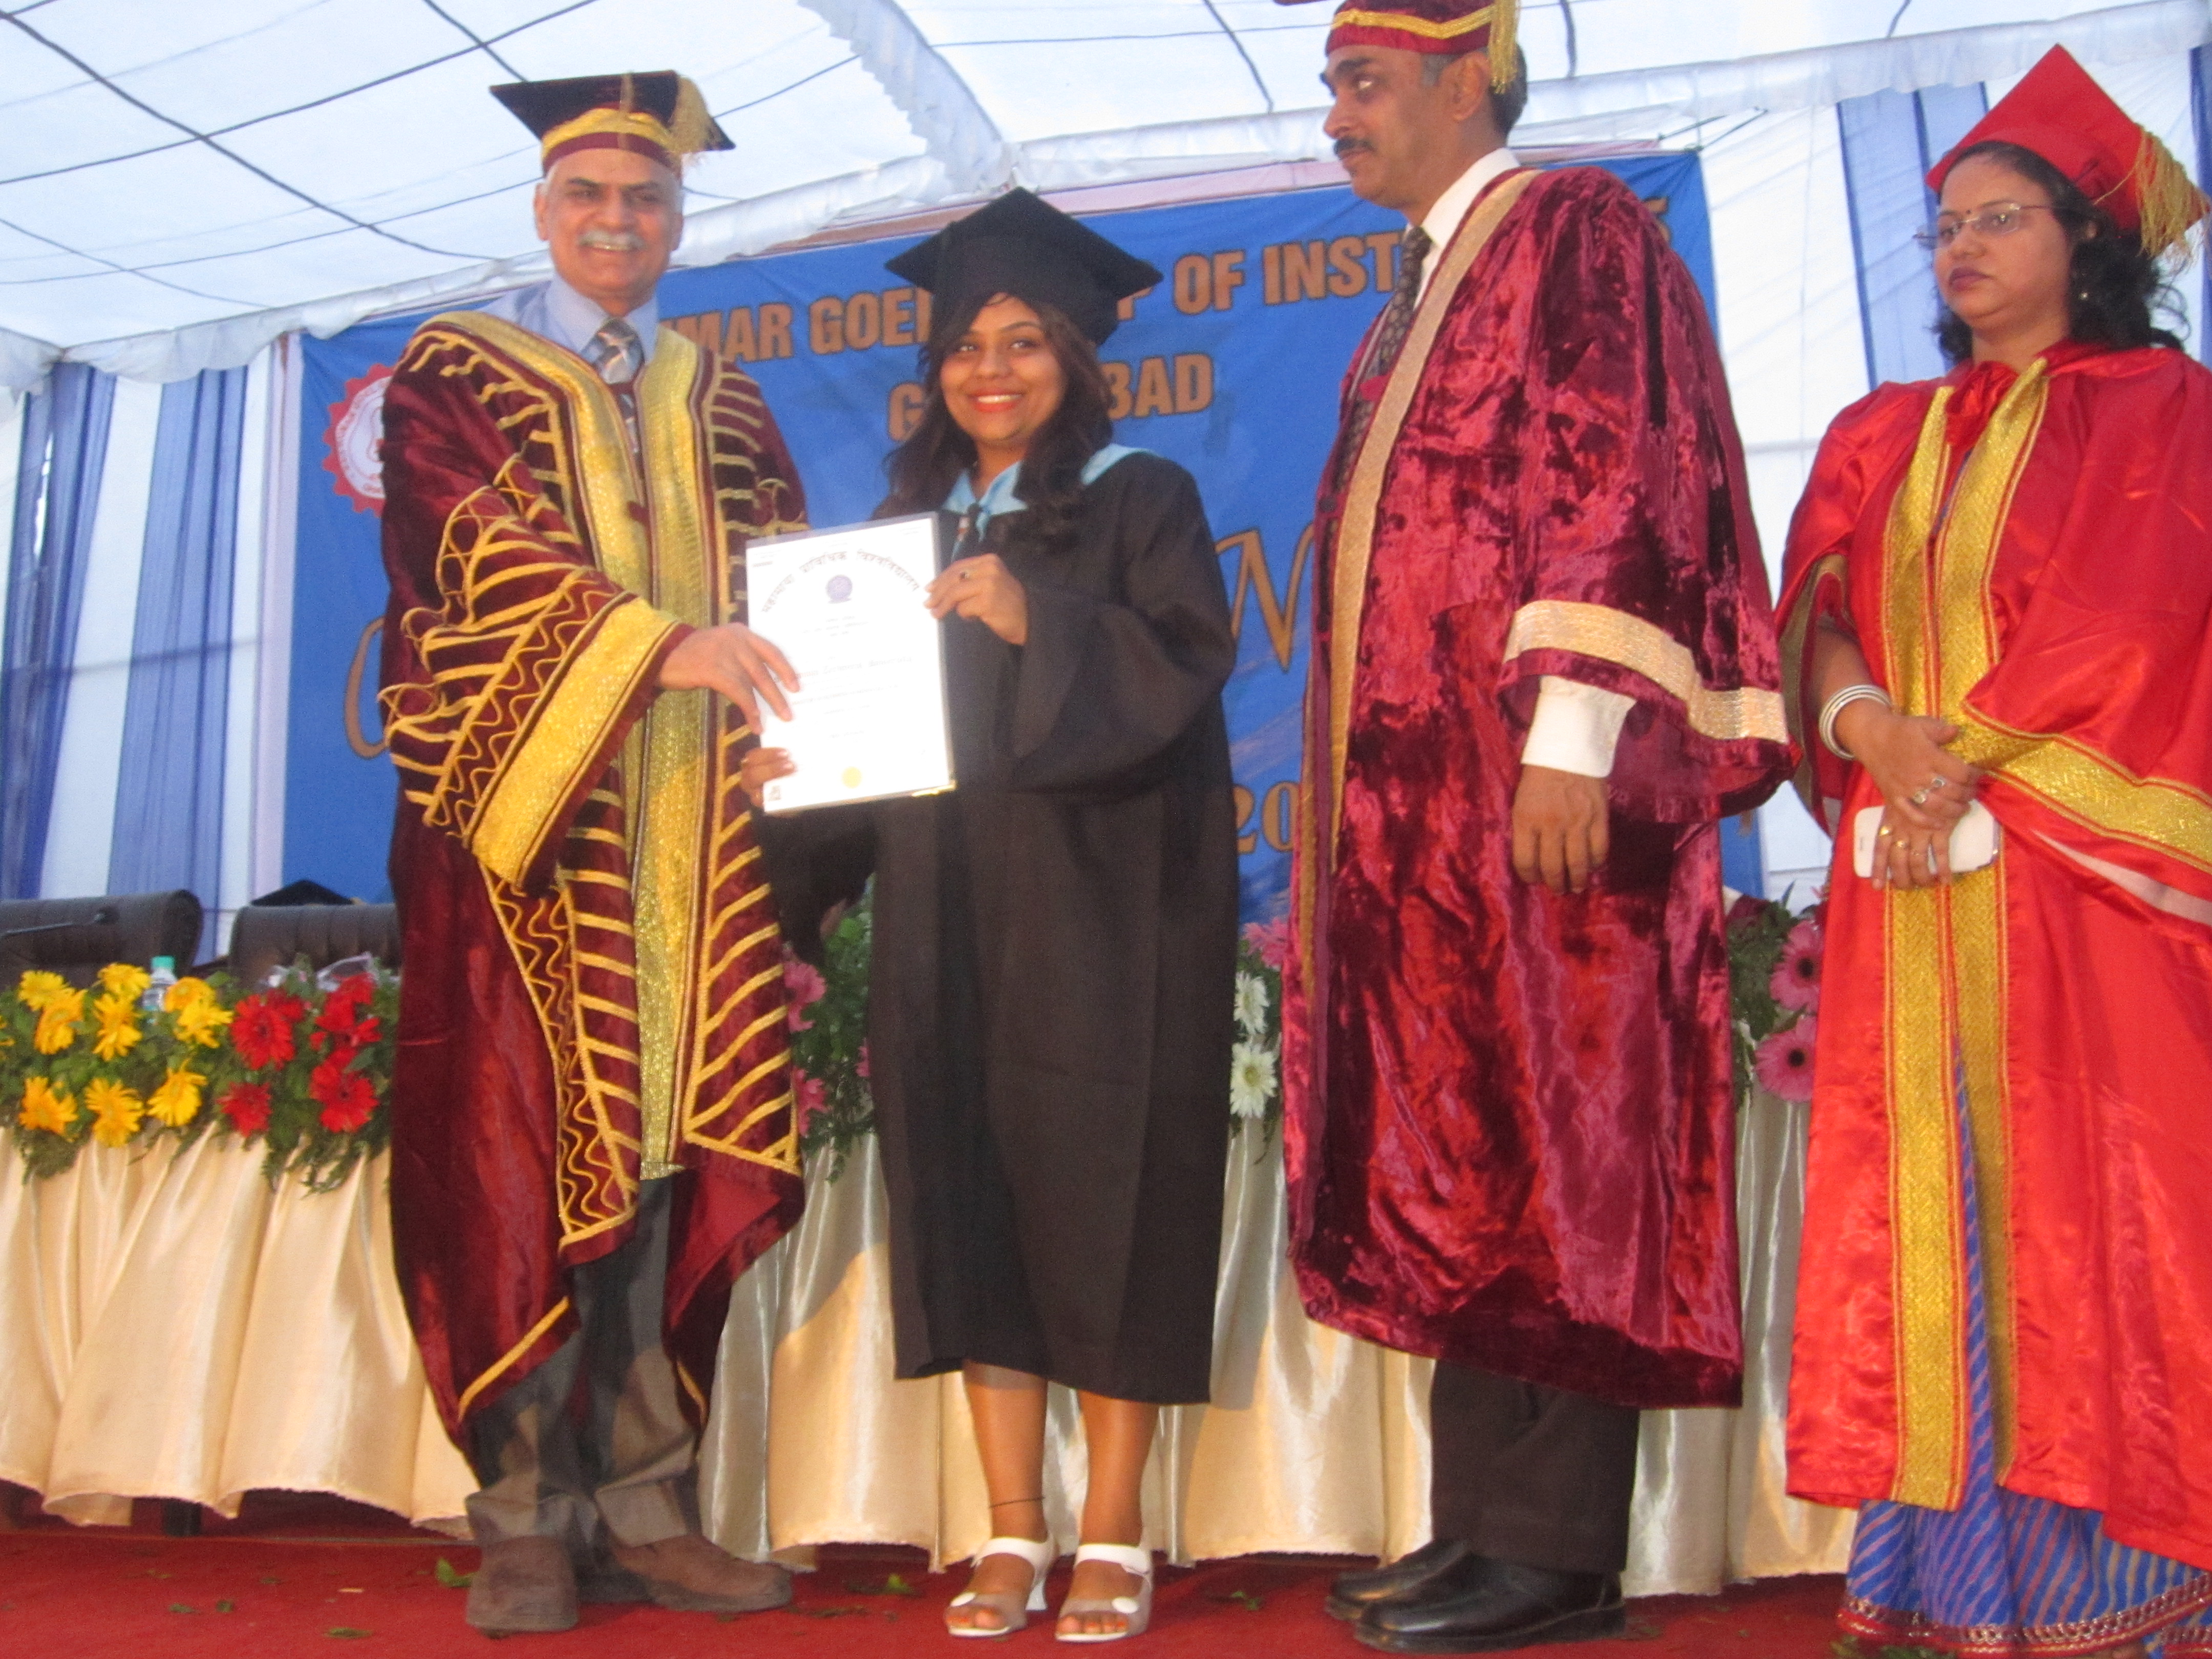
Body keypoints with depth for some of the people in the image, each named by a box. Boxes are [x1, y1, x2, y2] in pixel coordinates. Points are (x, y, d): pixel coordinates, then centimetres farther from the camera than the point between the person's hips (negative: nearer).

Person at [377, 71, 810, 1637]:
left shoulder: (722, 403, 20)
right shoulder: (455, 376, 7)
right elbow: (489, 556, -9)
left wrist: (787, 688, -7)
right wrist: (657, 641, -24)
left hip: (694, 845, 4)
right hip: (531, 822, -3)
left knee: (669, 1164, 2)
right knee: (523, 1160, -3)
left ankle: (644, 1506, 10)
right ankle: (527, 1516, 6)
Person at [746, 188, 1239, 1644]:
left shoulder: (1140, 500, 3)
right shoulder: (909, 521, 17)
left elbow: (1186, 664, -10)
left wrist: (1041, 626, -24)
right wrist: (795, 758, -1)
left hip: (1102, 908, -4)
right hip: (946, 908, 5)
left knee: (1101, 1186, -4)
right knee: (971, 1193, 2)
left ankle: (1113, 1537, 6)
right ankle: (1015, 1532, 11)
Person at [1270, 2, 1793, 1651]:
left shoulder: (1579, 230, -1)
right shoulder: (1418, 304, 24)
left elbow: (1618, 480, -14)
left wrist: (1569, 737, -23)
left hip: (1540, 789, -9)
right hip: (1427, 800, 9)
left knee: (1543, 1152, -6)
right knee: (1462, 1166, 7)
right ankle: (1484, 1519, 15)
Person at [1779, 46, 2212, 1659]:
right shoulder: (1879, 437, 19)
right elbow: (1814, 612, 6)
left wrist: (1964, 765, -14)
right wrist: (1873, 725, -14)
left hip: (2083, 888, -4)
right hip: (1911, 896, 4)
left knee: (2083, 1211, -4)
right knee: (1930, 1219, 1)